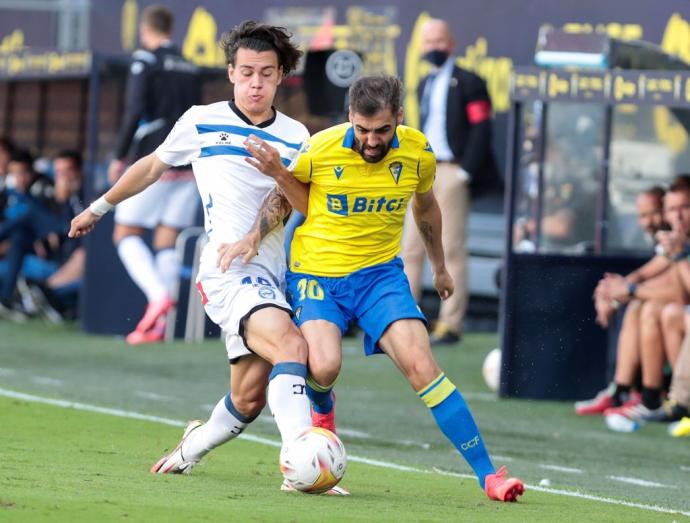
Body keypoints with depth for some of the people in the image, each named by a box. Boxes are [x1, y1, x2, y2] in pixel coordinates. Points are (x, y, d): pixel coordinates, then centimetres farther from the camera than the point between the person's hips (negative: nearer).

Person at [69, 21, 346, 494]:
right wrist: (100, 207, 32)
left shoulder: (295, 136, 12)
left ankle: (192, 448, 34)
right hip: (228, 271, -4)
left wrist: (280, 173, -15)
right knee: (291, 346, -30)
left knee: (249, 399, 4)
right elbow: (153, 166, 22)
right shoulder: (202, 122, 6)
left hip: (274, 274, 4)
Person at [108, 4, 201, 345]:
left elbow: (135, 111, -15)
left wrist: (119, 157, -10)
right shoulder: (189, 68, 15)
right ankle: (157, 325, -3)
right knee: (167, 243, 5)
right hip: (187, 166, 6)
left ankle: (158, 294, -20)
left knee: (126, 235, 3)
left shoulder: (145, 61, -4)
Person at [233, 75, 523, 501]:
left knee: (421, 365, -18)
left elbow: (425, 205, 15)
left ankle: (488, 475, -14)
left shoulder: (418, 152, -8)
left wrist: (440, 267, 27)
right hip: (317, 272, -1)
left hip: (380, 273, 1)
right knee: (324, 366, -25)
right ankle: (322, 408, 17)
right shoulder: (320, 149, -15)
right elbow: (296, 199, 7)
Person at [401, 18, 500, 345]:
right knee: (411, 248, 5)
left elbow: (481, 130, -9)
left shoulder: (467, 83, -3)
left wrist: (465, 172, -15)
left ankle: (451, 324, -4)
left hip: (451, 173, -7)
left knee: (452, 249, -6)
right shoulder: (425, 85, 19)